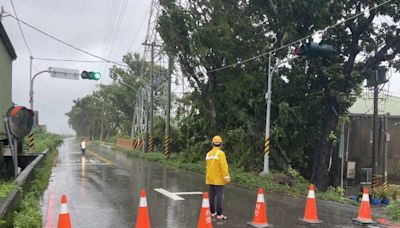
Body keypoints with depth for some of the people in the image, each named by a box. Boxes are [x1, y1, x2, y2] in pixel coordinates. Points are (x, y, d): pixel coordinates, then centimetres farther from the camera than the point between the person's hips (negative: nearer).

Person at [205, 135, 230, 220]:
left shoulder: (209, 154, 7)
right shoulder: (220, 153, -14)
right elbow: (224, 166, -19)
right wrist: (227, 178, -14)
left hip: (210, 179, 7)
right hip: (218, 179, -7)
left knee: (212, 196, 12)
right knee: (219, 196, -4)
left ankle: (213, 212, 20)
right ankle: (219, 214, -3)